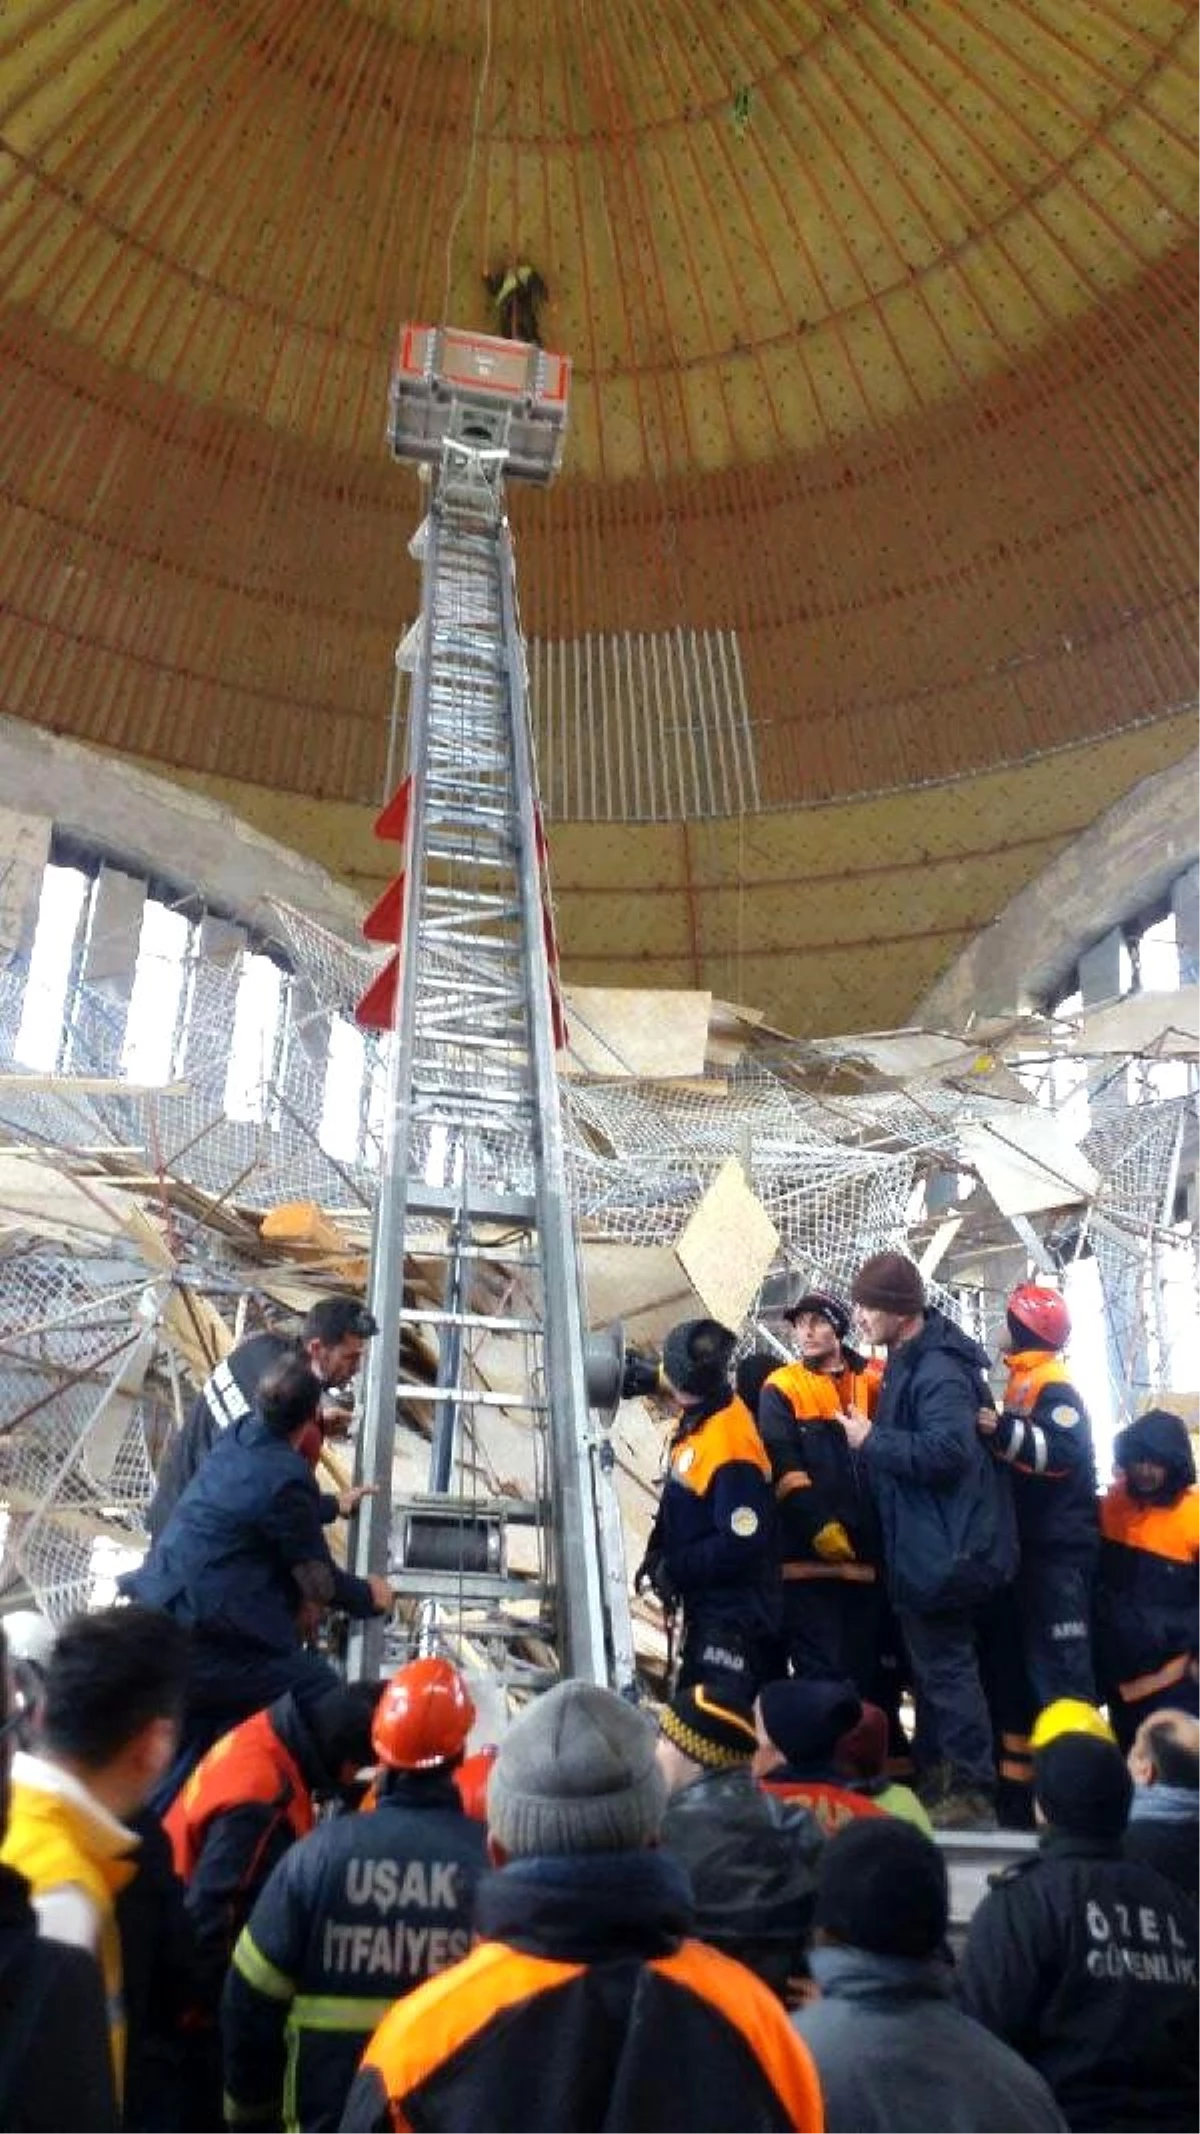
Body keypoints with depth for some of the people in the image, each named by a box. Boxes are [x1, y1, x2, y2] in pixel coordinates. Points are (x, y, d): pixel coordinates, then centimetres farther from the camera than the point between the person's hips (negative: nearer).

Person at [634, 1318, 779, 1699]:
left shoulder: (727, 1444, -28)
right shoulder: (698, 1419, 1)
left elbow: (742, 1543, -28)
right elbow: (677, 1504, 15)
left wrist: (674, 1569, -18)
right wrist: (659, 1552, 4)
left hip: (734, 1614, -10)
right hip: (708, 1604, 10)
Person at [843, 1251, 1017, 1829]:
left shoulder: (939, 1371, -22)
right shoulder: (909, 1361, 10)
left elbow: (948, 1452, -33)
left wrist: (872, 1440, -25)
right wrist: (874, 1436, 5)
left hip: (944, 1547, -11)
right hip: (925, 1545, 11)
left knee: (946, 1667, -1)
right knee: (931, 1662, 19)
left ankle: (973, 1794, 10)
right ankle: (934, 1778, 31)